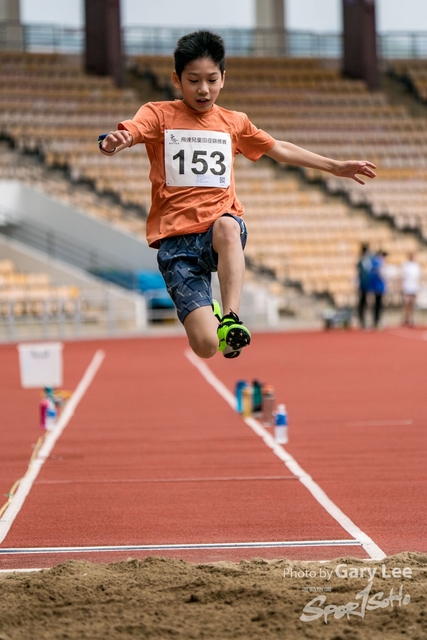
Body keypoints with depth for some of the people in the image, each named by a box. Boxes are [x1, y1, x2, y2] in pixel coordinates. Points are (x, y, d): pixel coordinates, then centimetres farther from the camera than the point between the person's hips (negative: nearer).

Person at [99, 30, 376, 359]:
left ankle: (230, 318, -34)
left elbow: (279, 149, 29)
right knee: (206, 345, -17)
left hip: (223, 231, 2)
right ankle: (210, 316, 20)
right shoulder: (159, 115, 2)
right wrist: (114, 142, -44)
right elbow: (129, 133, -19)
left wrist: (336, 166, 30)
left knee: (227, 226, -39)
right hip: (176, 241, -2)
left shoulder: (234, 122, 14)